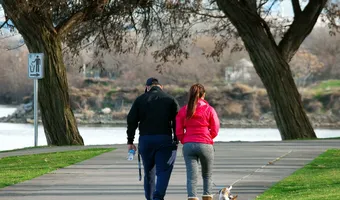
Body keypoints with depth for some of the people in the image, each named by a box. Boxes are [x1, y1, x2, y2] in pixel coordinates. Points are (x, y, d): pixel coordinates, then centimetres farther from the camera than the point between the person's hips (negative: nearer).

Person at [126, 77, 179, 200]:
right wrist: (176, 141, 6)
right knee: (163, 172, -4)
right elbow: (177, 122, 1)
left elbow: (131, 121, 5)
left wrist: (130, 141, 9)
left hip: (145, 140, 2)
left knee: (149, 172, 14)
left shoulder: (140, 100, 8)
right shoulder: (170, 100, 5)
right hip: (165, 140, -2)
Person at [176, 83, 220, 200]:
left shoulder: (183, 110, 3)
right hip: (206, 145, -1)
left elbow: (179, 131, 2)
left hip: (188, 145, 1)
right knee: (207, 176, 16)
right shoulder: (209, 110, -3)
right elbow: (215, 130, -1)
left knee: (191, 176, -2)